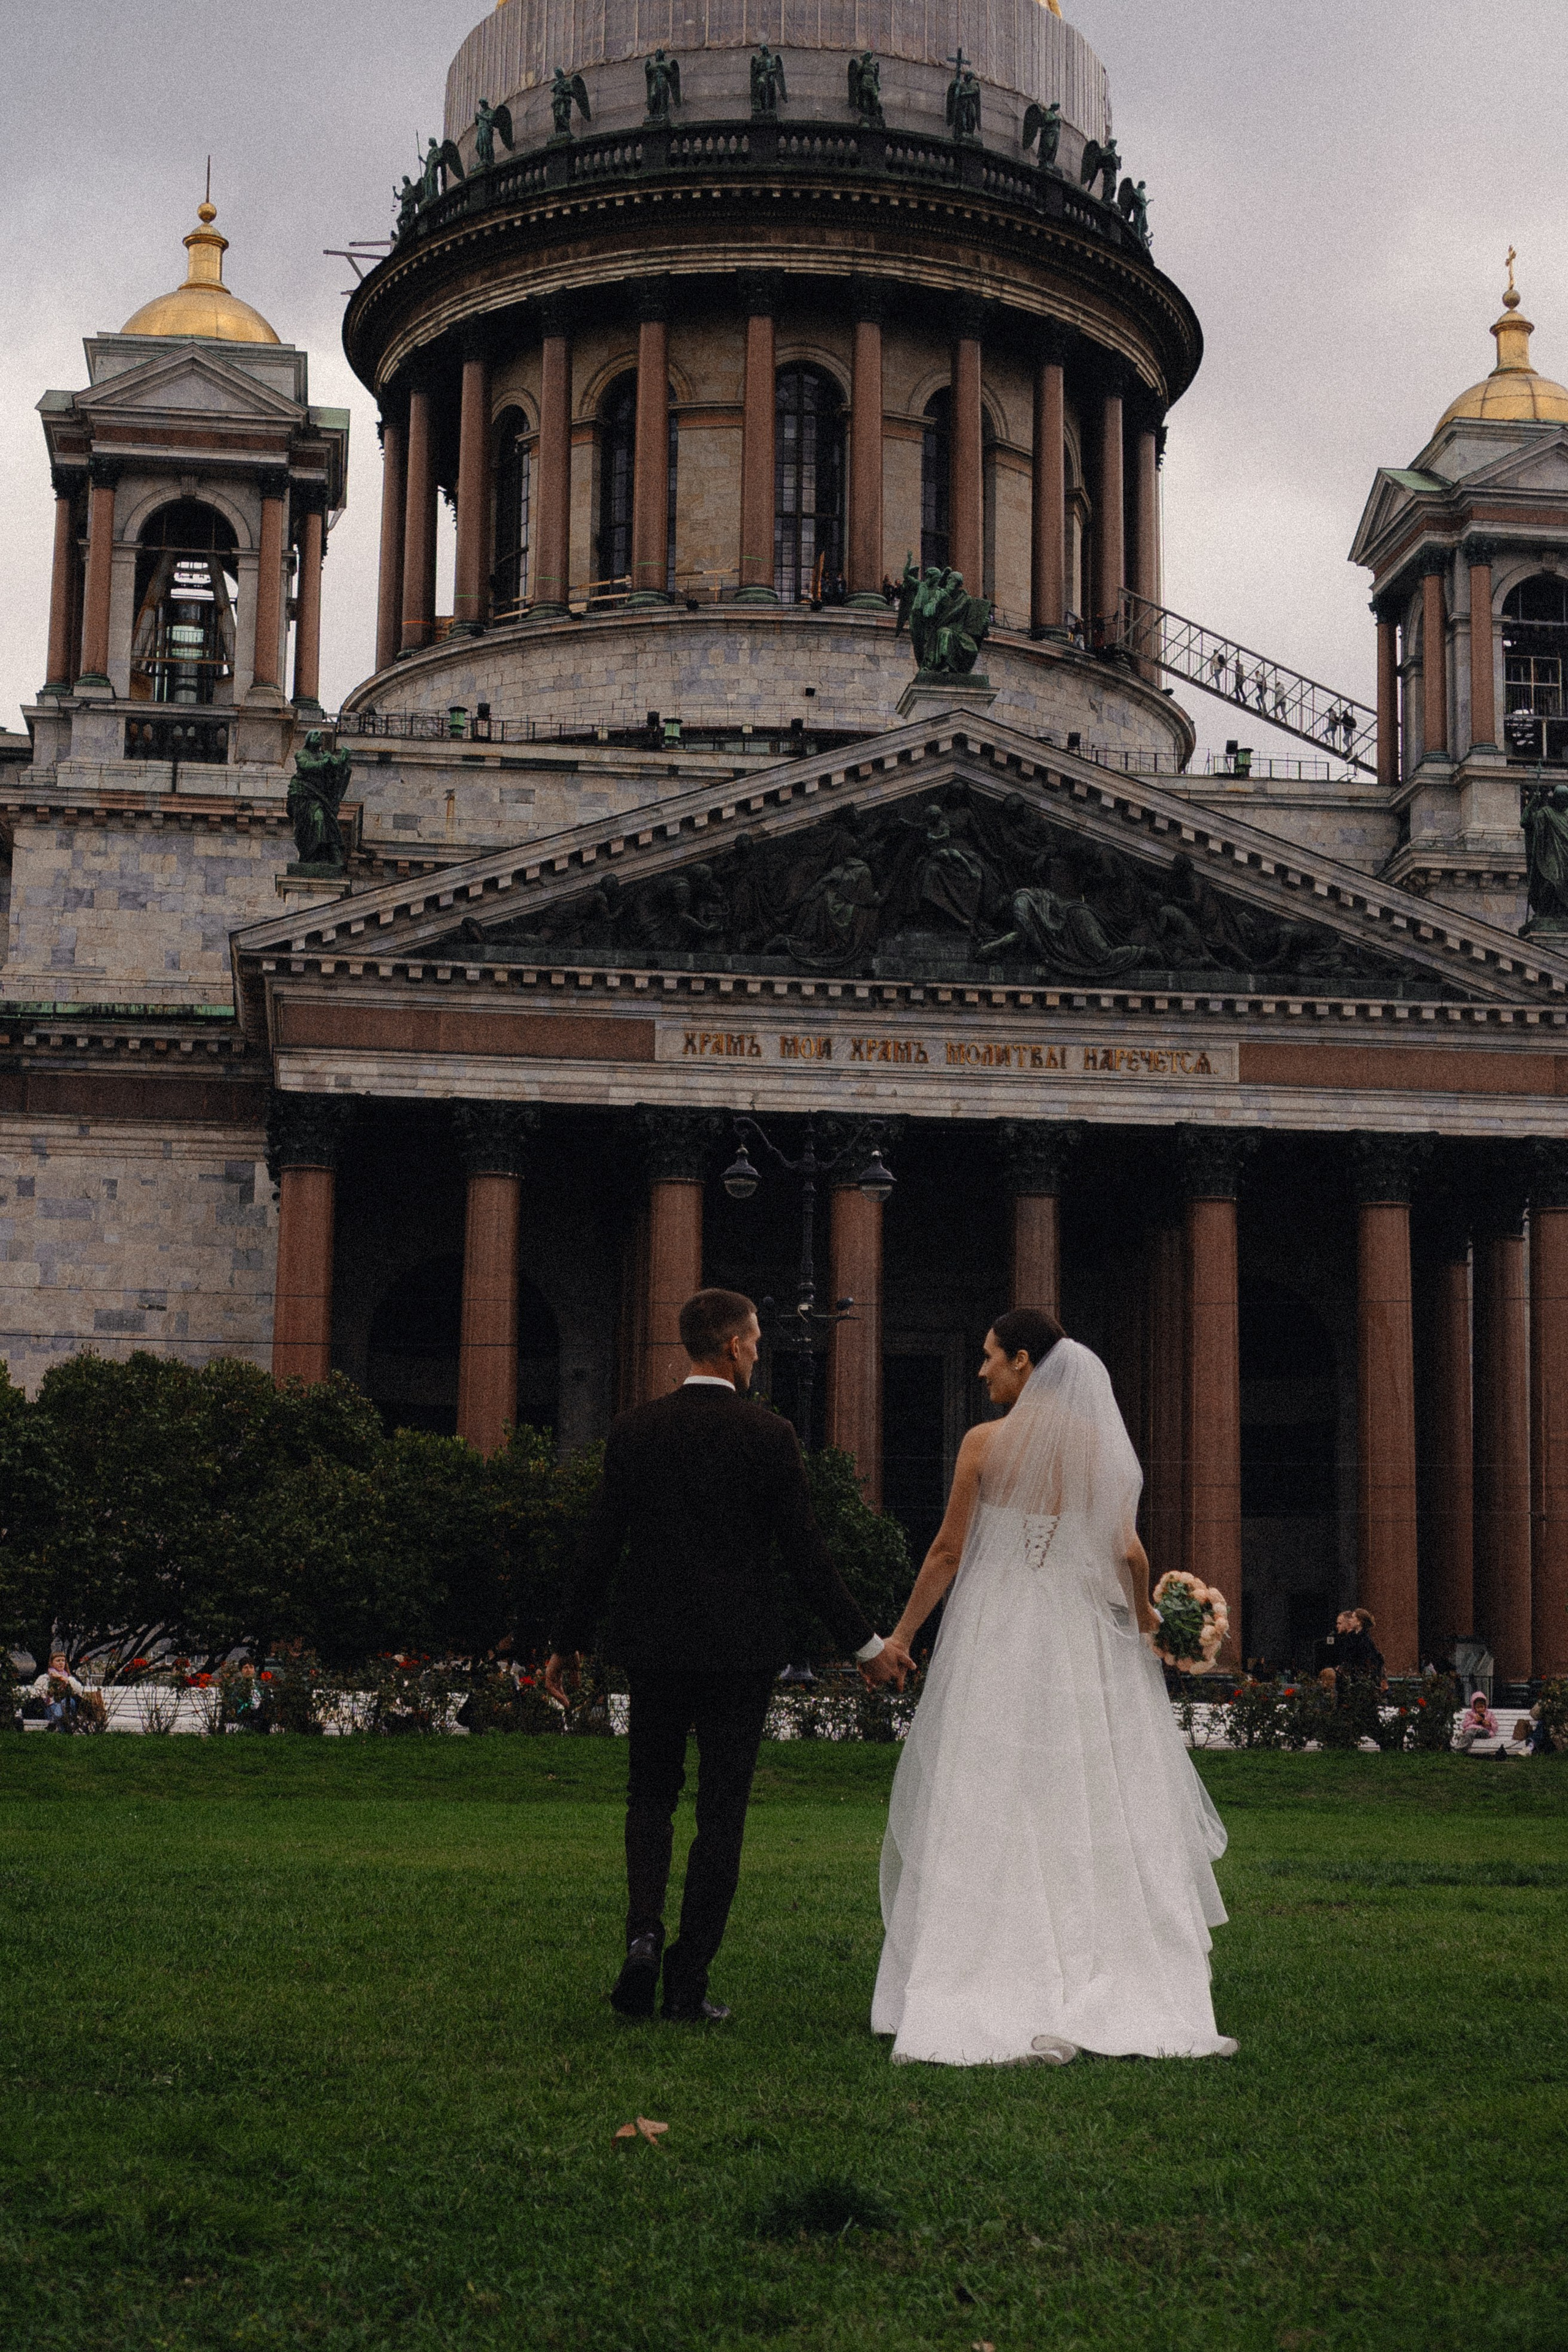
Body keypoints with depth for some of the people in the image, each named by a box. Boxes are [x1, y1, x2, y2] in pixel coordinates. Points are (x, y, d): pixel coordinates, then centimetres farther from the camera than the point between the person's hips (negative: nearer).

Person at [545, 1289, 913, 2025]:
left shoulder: (635, 1430, -1)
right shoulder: (769, 1435, -7)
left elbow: (598, 1548, 0)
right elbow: (805, 1554, -7)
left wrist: (566, 1642, 10)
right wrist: (864, 1644, 1)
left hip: (654, 1646, 2)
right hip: (740, 1651, -2)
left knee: (650, 1796, 17)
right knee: (721, 1812, 6)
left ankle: (643, 1932, -6)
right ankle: (689, 1981, 7)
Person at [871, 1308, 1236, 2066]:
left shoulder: (985, 1443, -5)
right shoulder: (1102, 1446, 2)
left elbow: (948, 1551, -3)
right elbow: (1129, 1554, -2)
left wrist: (901, 1634, 6)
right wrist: (1145, 1617, 17)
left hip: (996, 1641, -3)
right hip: (1084, 1640, 3)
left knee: (992, 1819, 2)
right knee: (1100, 1815, 8)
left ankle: (1008, 2009, 0)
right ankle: (1126, 1997, 9)